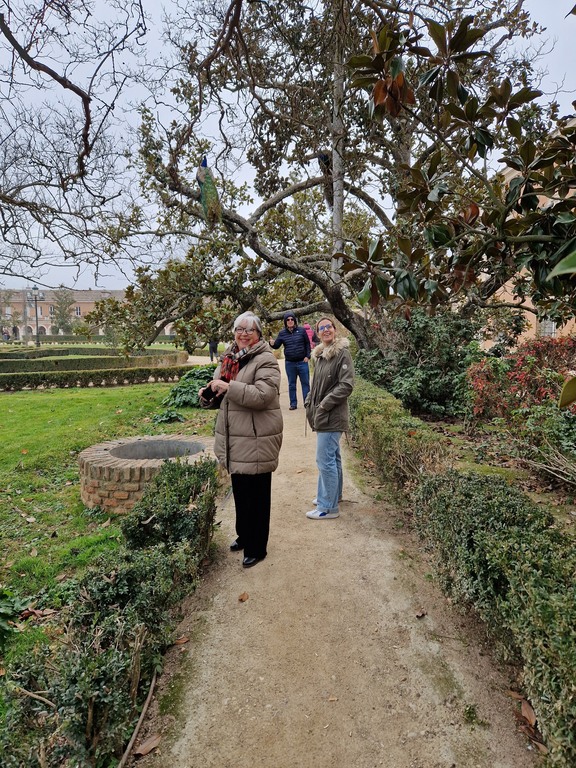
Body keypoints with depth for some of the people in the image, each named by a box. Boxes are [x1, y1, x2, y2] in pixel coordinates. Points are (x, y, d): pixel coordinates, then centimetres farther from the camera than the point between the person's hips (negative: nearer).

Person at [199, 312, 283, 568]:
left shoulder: (265, 360, -13)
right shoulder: (230, 357, 11)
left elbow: (263, 394, -26)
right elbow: (222, 391, 24)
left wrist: (228, 387, -27)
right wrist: (207, 392, 2)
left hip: (257, 441, -8)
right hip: (233, 438, 8)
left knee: (257, 494, 6)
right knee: (240, 491, 22)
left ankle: (256, 548, 23)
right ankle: (244, 535, 42)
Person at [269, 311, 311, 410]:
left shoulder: (301, 330, -1)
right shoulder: (282, 333, 2)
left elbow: (307, 344, 3)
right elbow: (277, 345, 4)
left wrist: (307, 356, -4)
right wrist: (272, 344, -18)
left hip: (302, 362, -1)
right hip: (289, 363, 2)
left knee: (305, 383, 4)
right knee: (291, 384, 10)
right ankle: (293, 403, 20)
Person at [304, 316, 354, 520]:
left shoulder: (342, 353, -12)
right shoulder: (319, 354, 12)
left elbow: (346, 385, -17)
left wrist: (324, 405, -17)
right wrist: (309, 403, 9)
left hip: (332, 417, -8)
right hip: (322, 416, 8)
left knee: (325, 460, -5)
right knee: (332, 458, 20)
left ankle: (328, 507, 5)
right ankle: (333, 494, 35)